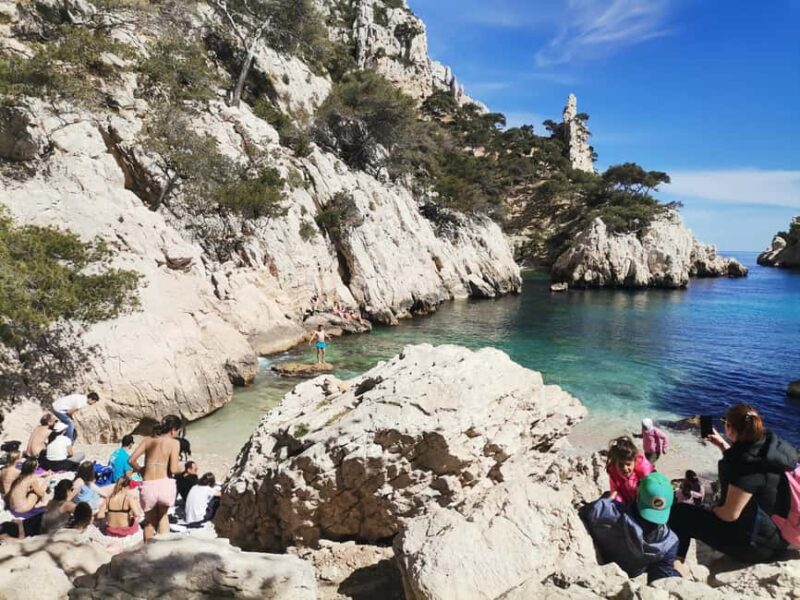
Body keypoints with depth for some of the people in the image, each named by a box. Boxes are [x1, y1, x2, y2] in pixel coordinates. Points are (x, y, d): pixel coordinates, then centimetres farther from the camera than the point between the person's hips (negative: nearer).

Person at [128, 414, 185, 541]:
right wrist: (181, 468, 13)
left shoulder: (148, 440, 10)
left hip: (148, 486, 2)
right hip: (164, 484, -2)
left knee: (150, 520, 26)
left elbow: (131, 460, 5)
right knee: (163, 515, 28)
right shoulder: (174, 443, -2)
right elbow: (173, 469, -9)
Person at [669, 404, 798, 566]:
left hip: (757, 544, -9)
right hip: (777, 534, 9)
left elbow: (730, 514, -24)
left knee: (680, 513, -4)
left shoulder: (749, 463, -30)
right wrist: (723, 446, 18)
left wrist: (712, 510, -5)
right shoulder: (769, 446, -2)